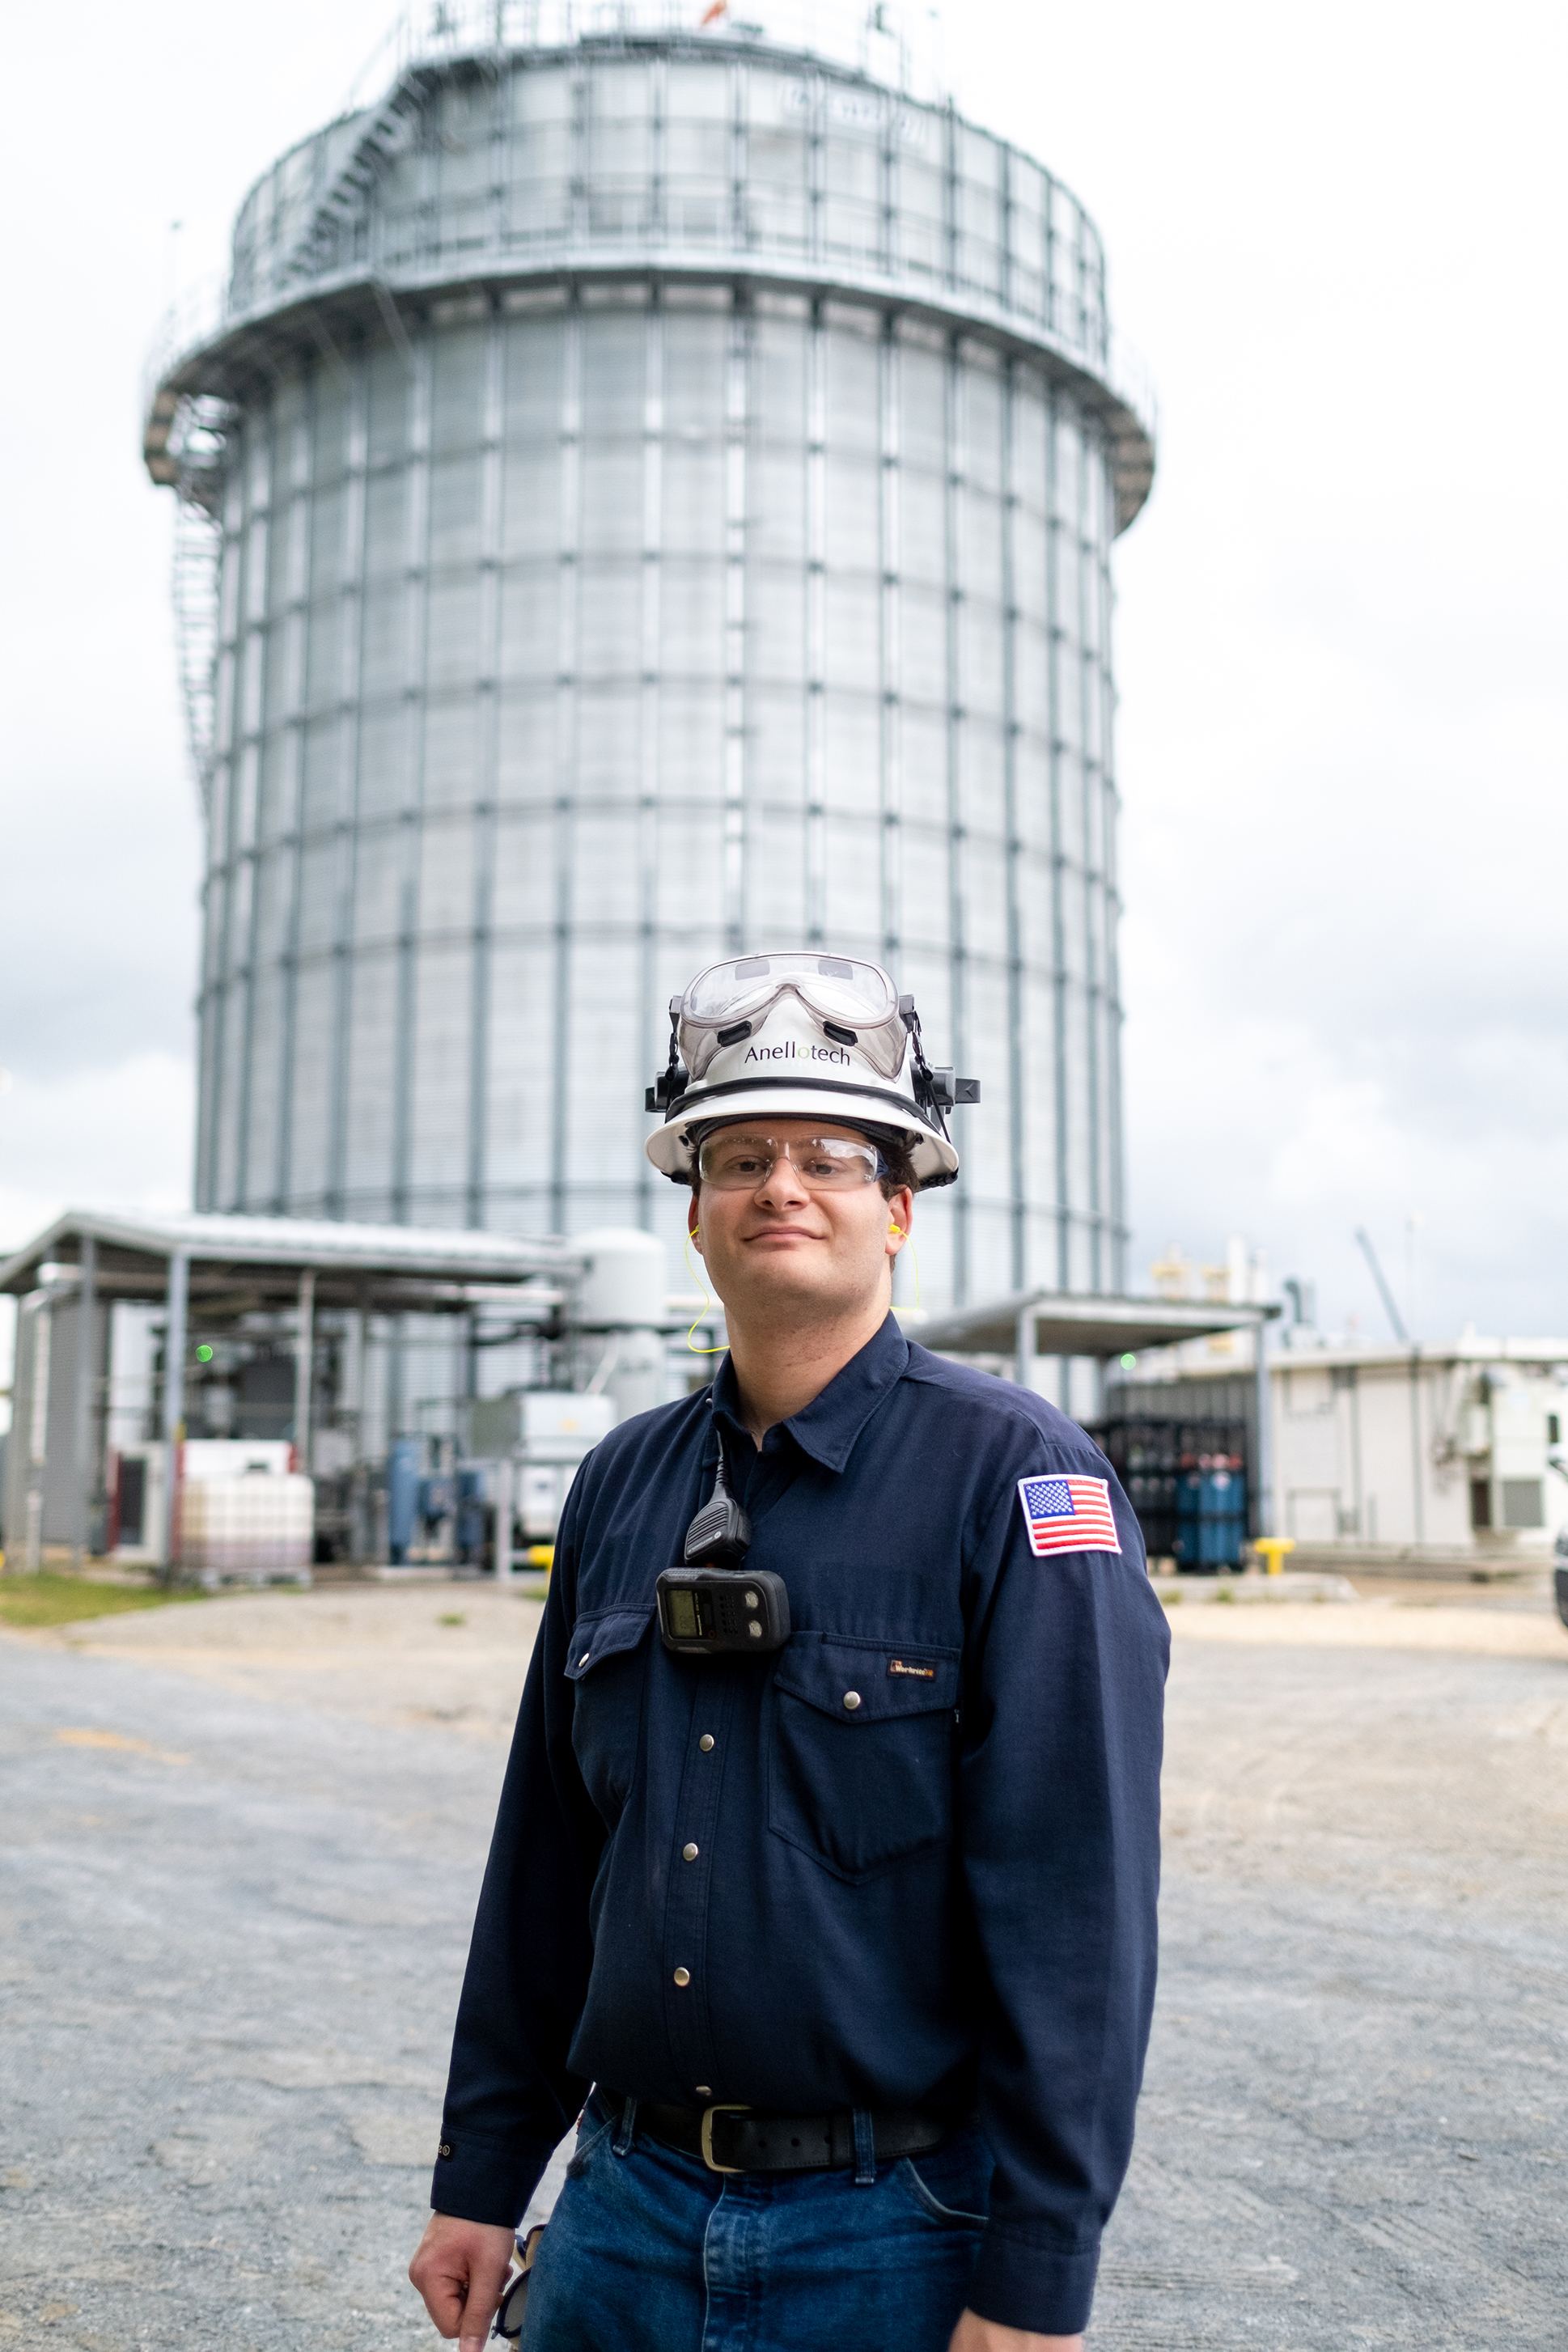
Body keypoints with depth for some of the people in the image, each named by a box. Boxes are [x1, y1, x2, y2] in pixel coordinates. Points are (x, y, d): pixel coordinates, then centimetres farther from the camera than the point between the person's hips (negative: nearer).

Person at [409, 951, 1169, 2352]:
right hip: (623, 2211, 5)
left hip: (894, 2236, -4)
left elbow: (1078, 1906, -16)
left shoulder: (1015, 1474, -12)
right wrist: (483, 2178, 11)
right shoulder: (621, 1485, 4)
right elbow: (544, 1859, 10)